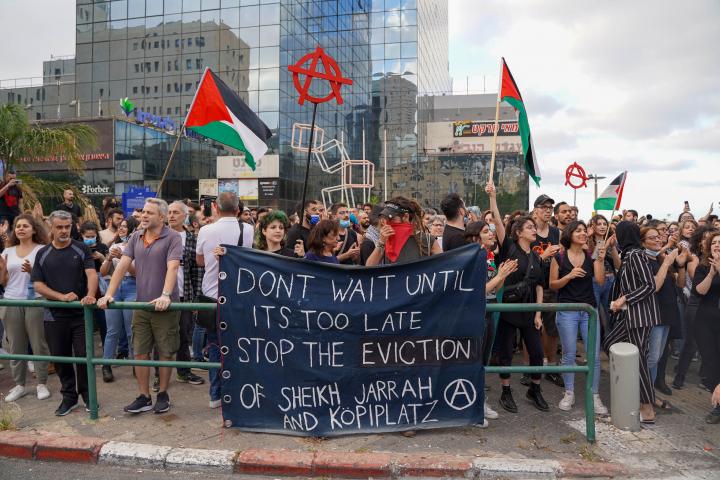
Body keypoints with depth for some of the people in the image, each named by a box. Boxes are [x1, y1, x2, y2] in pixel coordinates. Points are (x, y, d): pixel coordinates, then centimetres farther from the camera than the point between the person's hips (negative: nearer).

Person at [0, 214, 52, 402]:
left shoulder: (42, 250, -1)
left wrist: (32, 271, -19)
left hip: (35, 302, -4)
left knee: (39, 344, 1)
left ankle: (42, 384, 10)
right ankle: (19, 385, 18)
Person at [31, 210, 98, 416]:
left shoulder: (81, 249, 0)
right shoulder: (42, 254, 6)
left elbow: (91, 273, -12)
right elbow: (37, 285, 2)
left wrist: (90, 295, -31)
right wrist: (62, 296, -14)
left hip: (81, 314, -2)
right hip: (54, 316, 2)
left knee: (84, 356, 1)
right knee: (60, 358, 10)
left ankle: (87, 394, 19)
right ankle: (69, 397, 25)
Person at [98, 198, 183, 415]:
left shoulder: (172, 238, -9)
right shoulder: (136, 237, 7)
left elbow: (172, 267, -21)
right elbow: (122, 266, 3)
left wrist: (165, 295, -33)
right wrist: (109, 294, -6)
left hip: (165, 306, -5)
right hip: (141, 305, 5)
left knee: (165, 353, 7)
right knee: (140, 353, 9)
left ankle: (163, 395, 23)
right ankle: (144, 398, 21)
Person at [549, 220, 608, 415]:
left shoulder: (591, 256, 4)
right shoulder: (559, 257, -3)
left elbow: (600, 281, -5)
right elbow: (553, 285, -2)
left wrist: (601, 261, -15)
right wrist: (569, 276, -17)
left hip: (589, 310, 2)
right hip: (567, 311, -2)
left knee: (594, 355, 2)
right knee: (569, 355, 6)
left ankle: (595, 396, 14)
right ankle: (569, 394, 21)